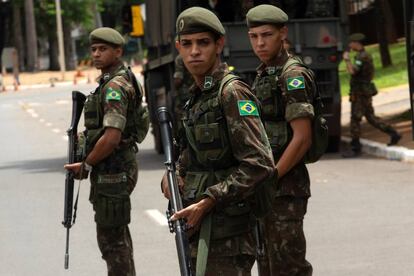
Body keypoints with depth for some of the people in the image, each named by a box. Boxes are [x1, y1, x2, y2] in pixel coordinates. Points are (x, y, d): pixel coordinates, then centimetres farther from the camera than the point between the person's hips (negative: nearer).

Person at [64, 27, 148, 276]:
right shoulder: (124, 81, 14)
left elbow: (111, 137, -26)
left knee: (112, 238, -6)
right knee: (117, 235, 19)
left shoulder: (114, 87, -18)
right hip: (117, 169, 11)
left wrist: (86, 165, -13)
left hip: (112, 172, -11)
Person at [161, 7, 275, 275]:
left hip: (225, 231, -9)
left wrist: (208, 201, -21)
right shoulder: (198, 95, 14)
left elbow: (259, 164, -21)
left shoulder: (232, 92, -13)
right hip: (200, 227, 9)